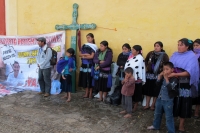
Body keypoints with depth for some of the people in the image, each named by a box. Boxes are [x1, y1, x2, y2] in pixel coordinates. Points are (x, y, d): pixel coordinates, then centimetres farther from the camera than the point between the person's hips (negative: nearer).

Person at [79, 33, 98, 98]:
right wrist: (85, 54, -12)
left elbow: (92, 56, -13)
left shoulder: (94, 46, -5)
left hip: (90, 65, -5)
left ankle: (90, 94, 10)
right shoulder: (84, 45, 12)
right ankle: (86, 93, 19)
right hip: (84, 64, 5)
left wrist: (84, 56, -5)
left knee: (90, 79, 0)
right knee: (85, 79, 8)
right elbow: (80, 54, 6)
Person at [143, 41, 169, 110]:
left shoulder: (164, 55, -12)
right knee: (147, 90, 10)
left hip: (157, 75, -4)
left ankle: (153, 105, 22)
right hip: (149, 74, 4)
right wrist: (147, 67, 7)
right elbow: (146, 61, 16)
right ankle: (147, 104, 22)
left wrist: (161, 70, -14)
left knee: (155, 91, 7)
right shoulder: (150, 53, 1)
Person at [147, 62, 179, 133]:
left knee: (169, 117, -1)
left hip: (168, 101, -7)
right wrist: (159, 78, -7)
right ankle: (156, 126, 43)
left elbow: (170, 88, -27)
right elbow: (158, 86, 4)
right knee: (157, 114, 23)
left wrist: (167, 79, -27)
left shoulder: (174, 79, -15)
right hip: (160, 98, 7)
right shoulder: (162, 78, 2)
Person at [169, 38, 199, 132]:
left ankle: (181, 125, 22)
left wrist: (175, 74, -29)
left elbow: (189, 72, -19)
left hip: (184, 85, -4)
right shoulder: (175, 55, 6)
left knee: (183, 105, 7)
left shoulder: (192, 57, -9)